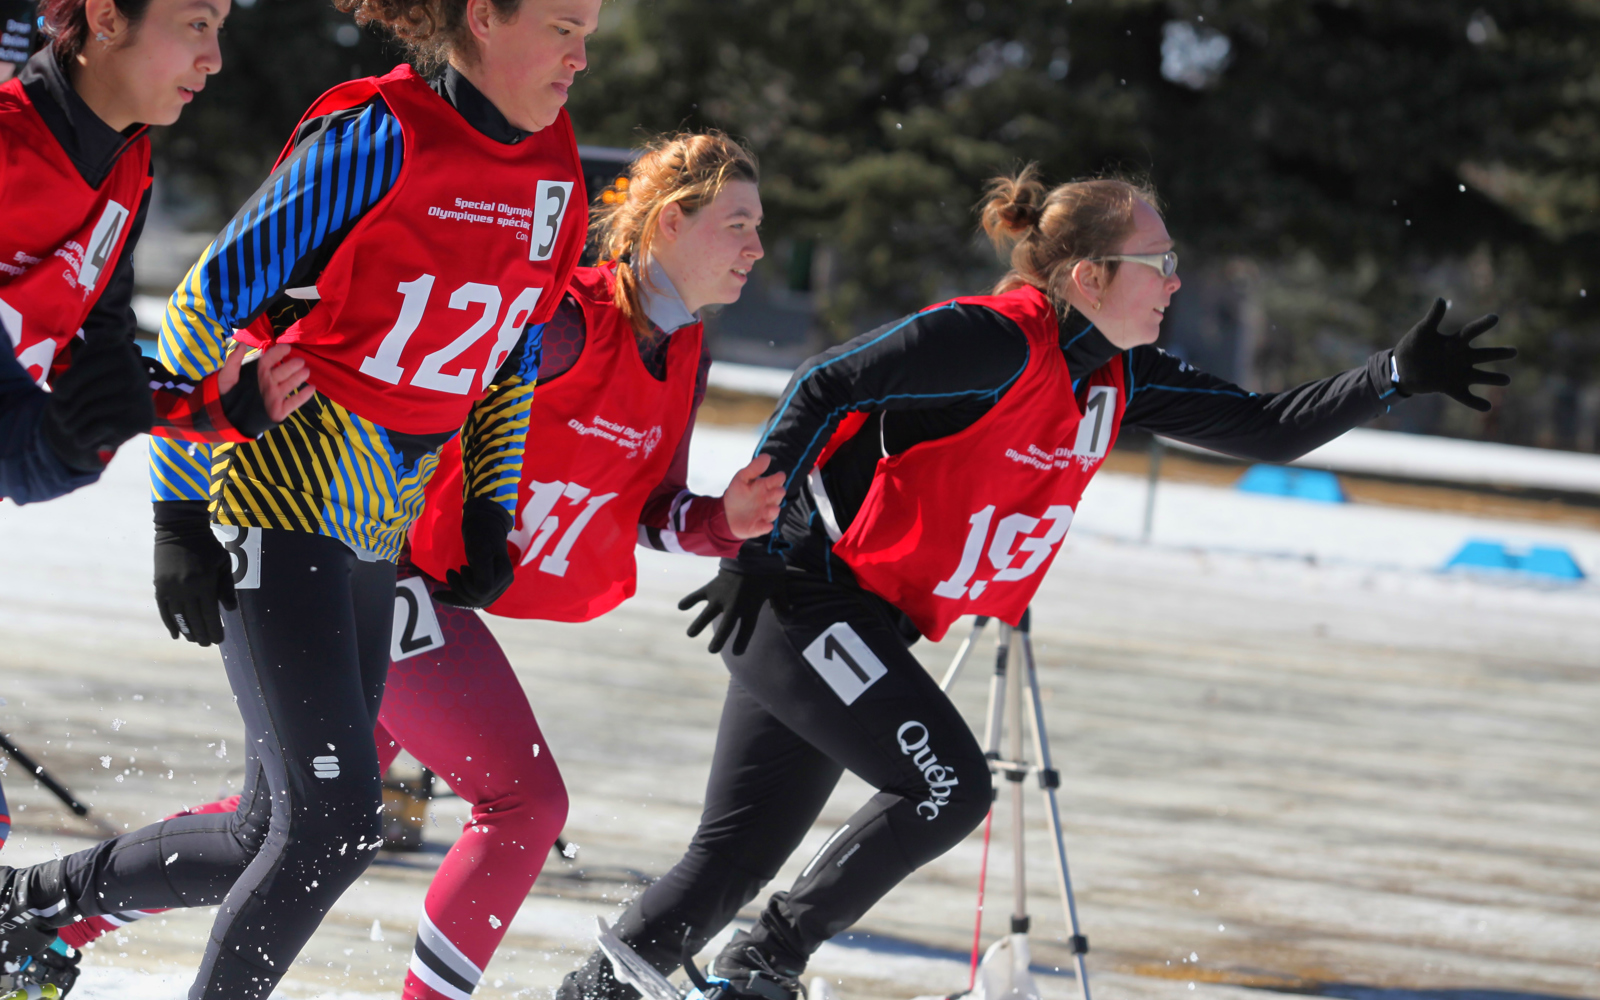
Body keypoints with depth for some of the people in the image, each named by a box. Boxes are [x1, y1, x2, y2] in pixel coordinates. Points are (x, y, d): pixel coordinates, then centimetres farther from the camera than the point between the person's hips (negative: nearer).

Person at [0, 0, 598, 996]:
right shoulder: (376, 139, -16)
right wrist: (178, 518, -13)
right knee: (333, 818, -16)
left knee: (278, 839, 8)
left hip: (377, 529, 8)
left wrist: (489, 515, 11)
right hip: (283, 498, -8)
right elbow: (206, 306, -12)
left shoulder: (554, 175, 6)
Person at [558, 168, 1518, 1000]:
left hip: (861, 625, 8)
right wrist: (753, 548, -22)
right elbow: (821, 389, -20)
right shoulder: (994, 340, -20)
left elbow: (1268, 428, 9)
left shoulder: (1119, 377, 6)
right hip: (801, 591, -8)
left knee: (740, 853, 8)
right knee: (950, 786, -15)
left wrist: (1397, 375, -2)